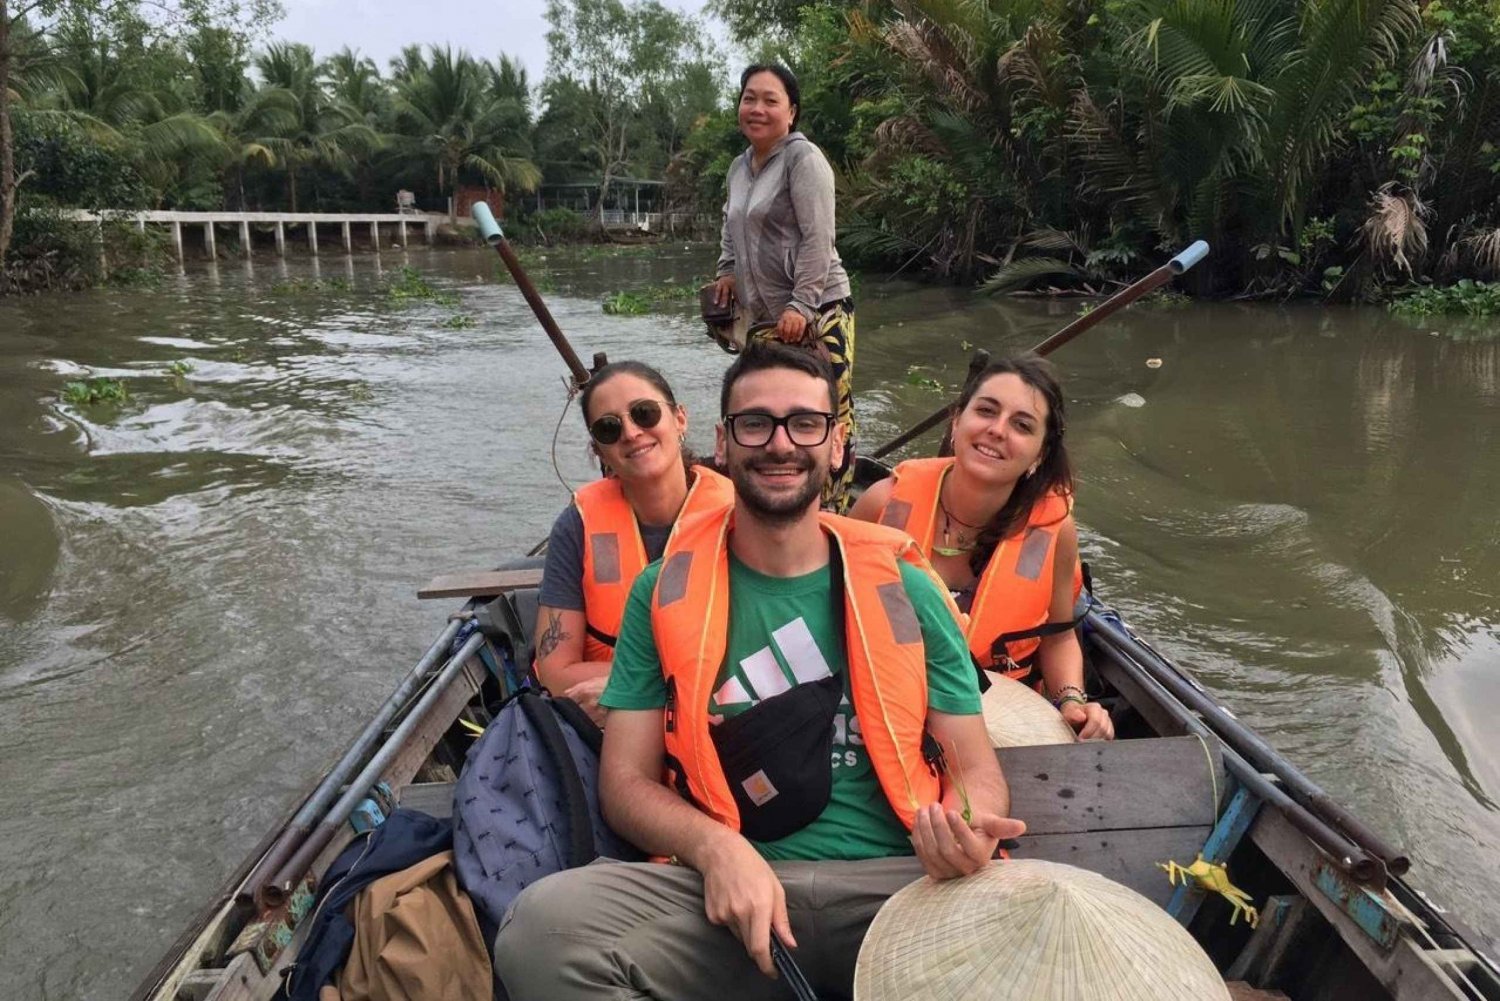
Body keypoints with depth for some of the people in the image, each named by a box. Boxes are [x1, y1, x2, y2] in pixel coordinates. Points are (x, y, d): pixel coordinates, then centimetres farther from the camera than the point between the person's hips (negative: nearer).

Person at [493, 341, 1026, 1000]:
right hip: (729, 893, 0)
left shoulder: (904, 588, 8)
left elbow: (975, 768, 9)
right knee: (543, 925, -28)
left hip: (896, 885, 1)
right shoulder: (668, 591, 8)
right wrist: (717, 848, -14)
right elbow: (627, 778, 6)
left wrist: (966, 831, -15)